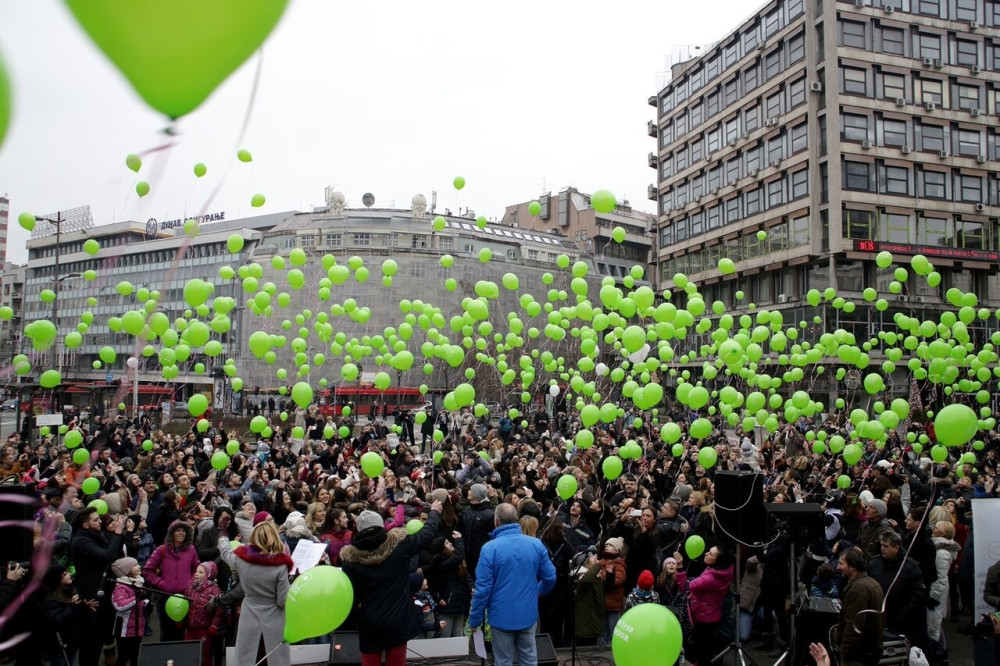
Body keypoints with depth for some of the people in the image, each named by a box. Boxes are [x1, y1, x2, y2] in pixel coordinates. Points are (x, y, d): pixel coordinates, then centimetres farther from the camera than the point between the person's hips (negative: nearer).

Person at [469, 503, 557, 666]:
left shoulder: (490, 548, -16)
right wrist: (539, 591, 24)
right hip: (528, 614, 3)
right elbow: (550, 577, 2)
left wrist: (475, 619, -5)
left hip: (502, 616, -3)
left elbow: (483, 588, -16)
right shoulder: (536, 544, -4)